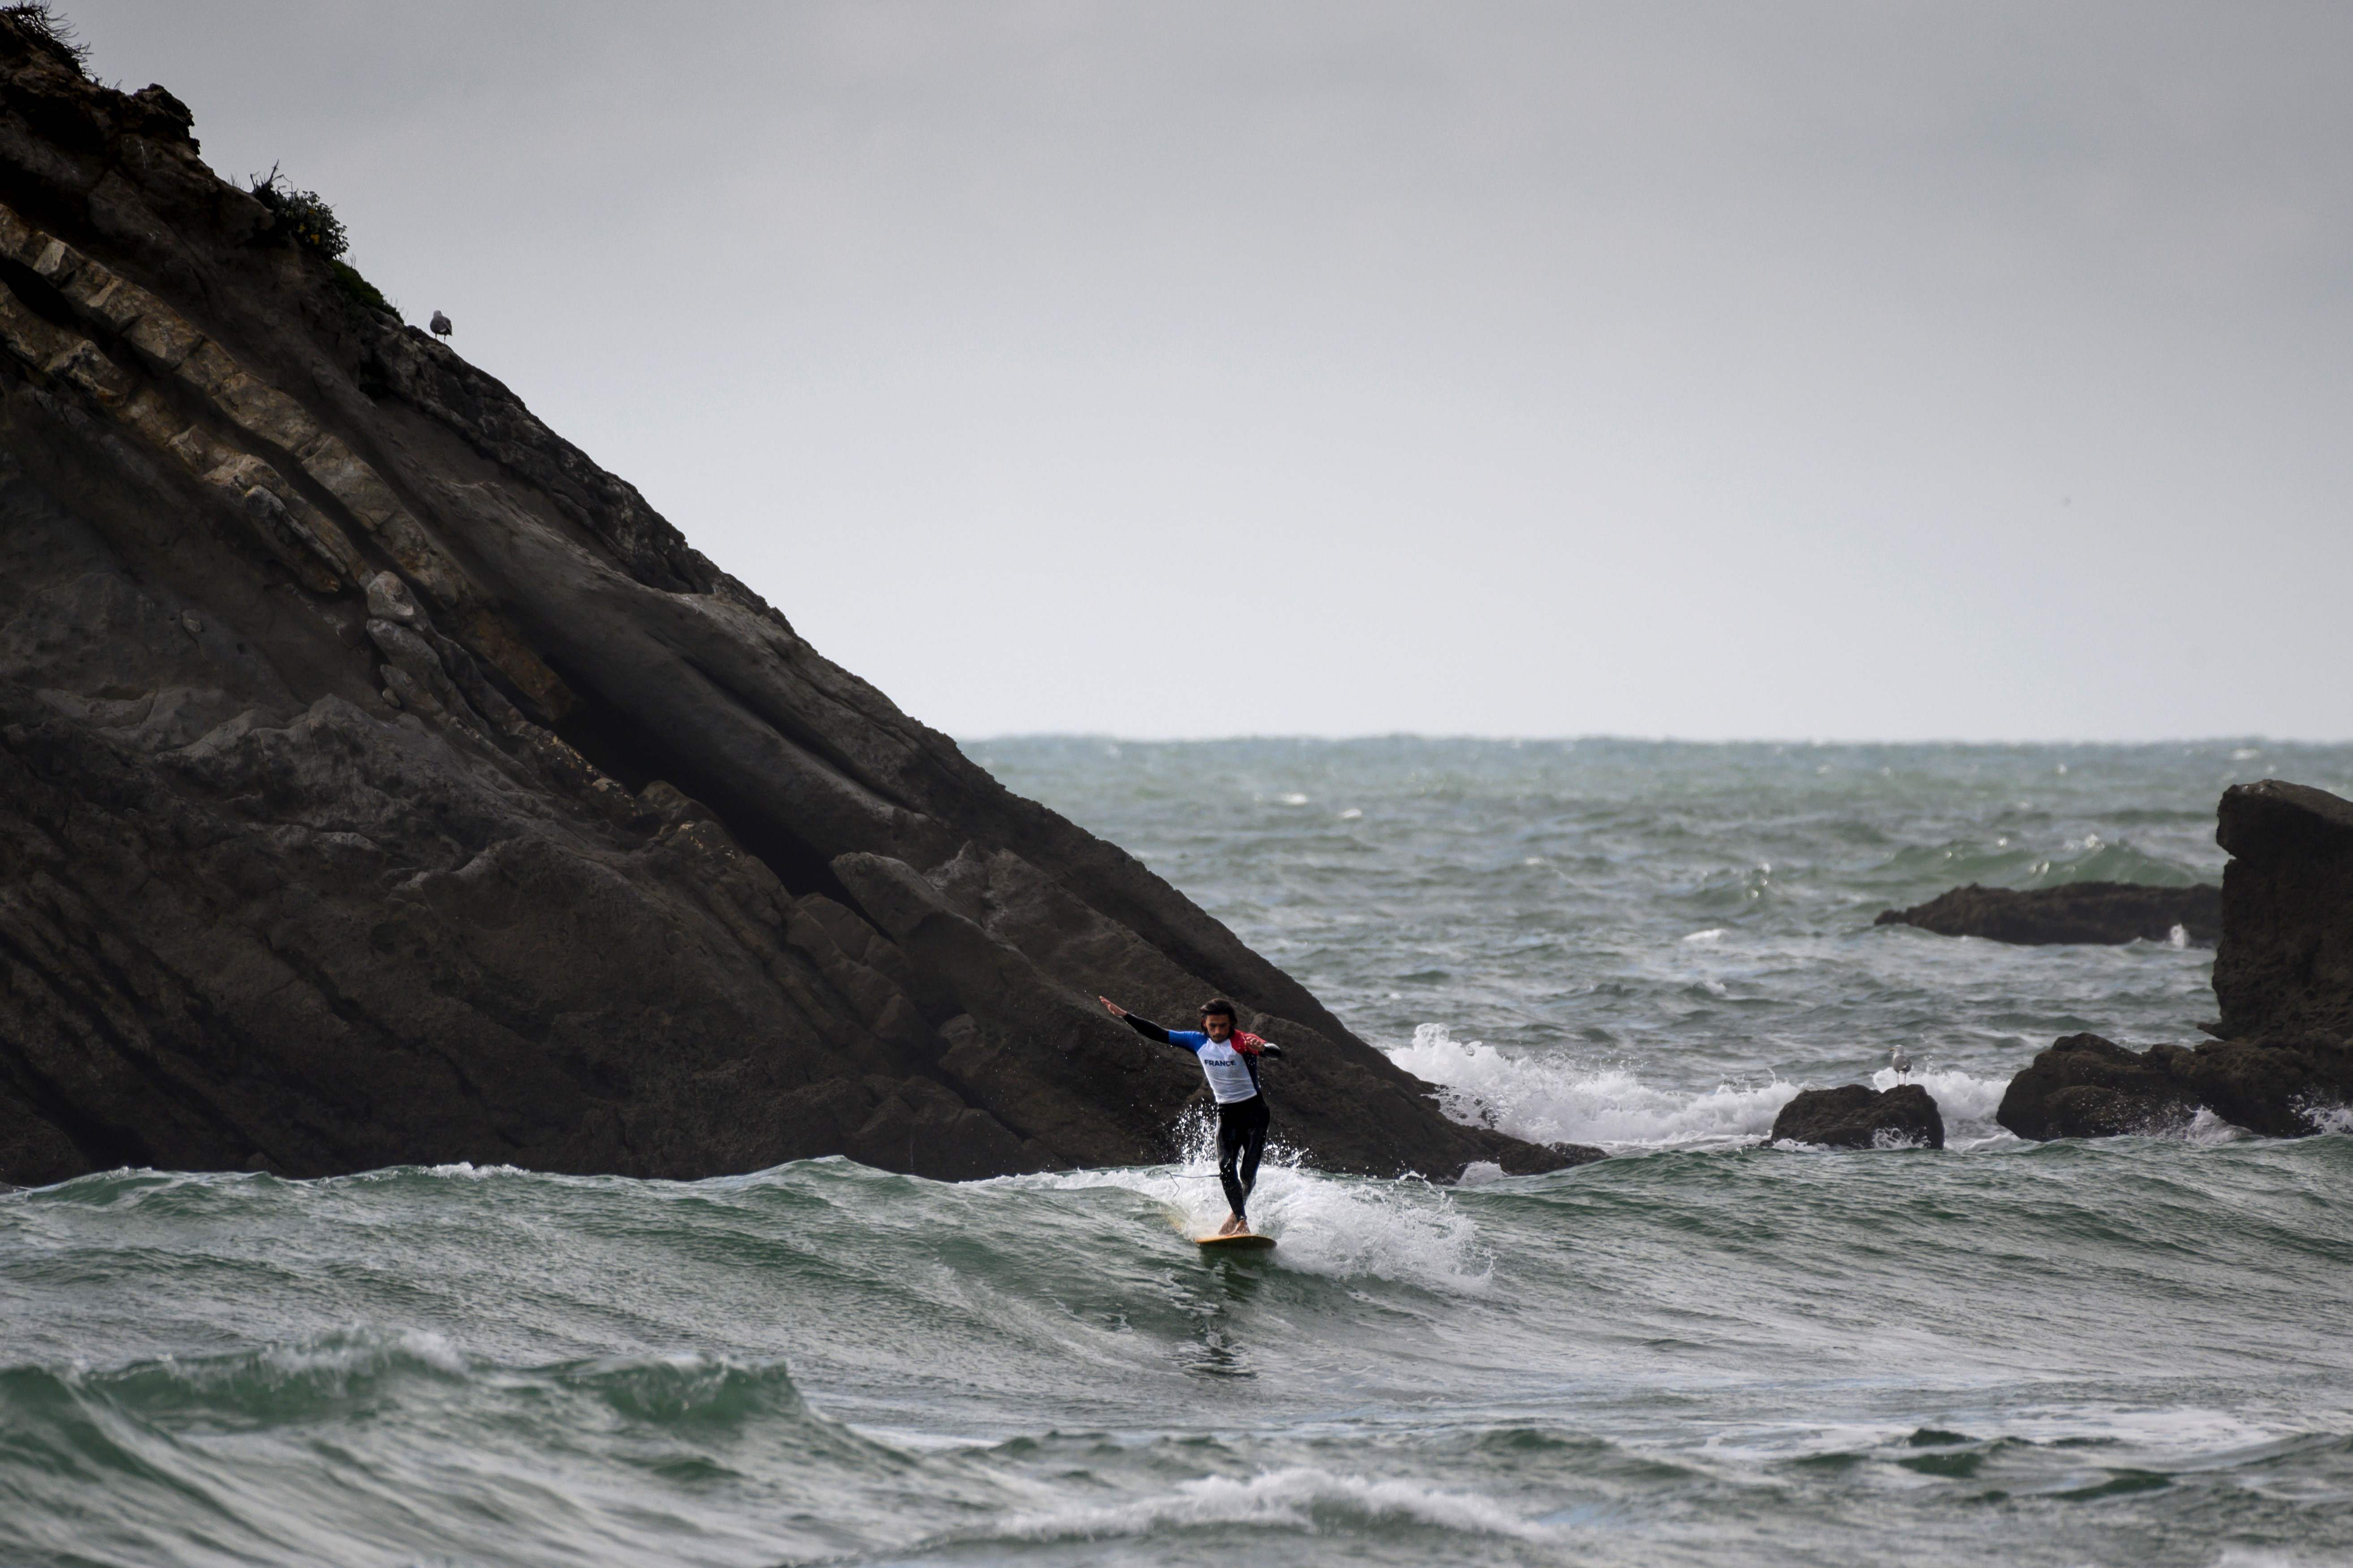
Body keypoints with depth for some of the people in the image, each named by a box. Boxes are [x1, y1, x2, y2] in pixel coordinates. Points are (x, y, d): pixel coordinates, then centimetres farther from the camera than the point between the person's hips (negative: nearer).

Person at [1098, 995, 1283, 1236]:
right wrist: (1124, 1015, 3)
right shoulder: (1197, 1041, 0)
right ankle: (1241, 1219, -14)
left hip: (1254, 1113, -4)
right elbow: (1160, 1035, 6)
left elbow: (1277, 1052, -31)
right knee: (1226, 1169, -16)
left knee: (1248, 1173, -9)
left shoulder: (1242, 1041, -16)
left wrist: (1260, 1048, -55)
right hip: (1226, 1114, 4)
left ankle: (1238, 1214, 16)